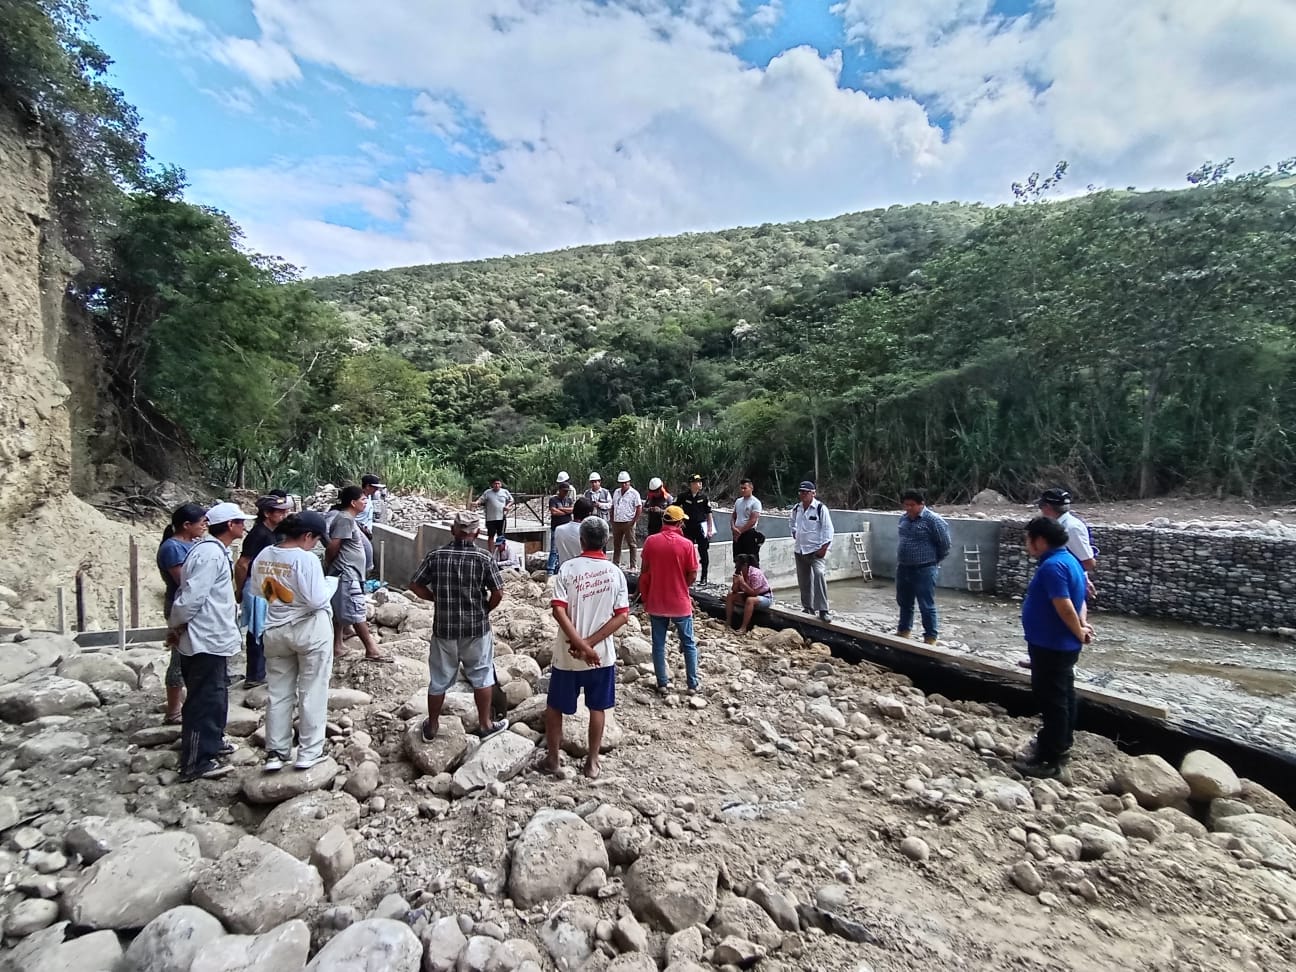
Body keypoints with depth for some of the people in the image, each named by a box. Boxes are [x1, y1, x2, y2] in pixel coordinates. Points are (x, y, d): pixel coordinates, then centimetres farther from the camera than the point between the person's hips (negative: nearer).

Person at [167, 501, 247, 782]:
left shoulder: (216, 551, 10)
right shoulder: (211, 554, -22)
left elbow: (198, 594, 15)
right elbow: (191, 596, -25)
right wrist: (174, 627, -9)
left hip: (213, 638, 10)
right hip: (205, 641, -10)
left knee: (216, 694, 22)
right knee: (204, 700, -1)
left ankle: (211, 744, 38)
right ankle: (196, 764, 9)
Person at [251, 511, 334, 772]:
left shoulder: (264, 556, -2)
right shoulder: (306, 559, -23)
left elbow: (257, 589, 12)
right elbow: (317, 600, -23)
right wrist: (328, 589, -4)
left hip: (276, 631, 6)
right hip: (310, 631, -6)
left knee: (279, 693, 16)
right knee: (312, 693, 7)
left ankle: (276, 752, 22)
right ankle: (309, 752, 13)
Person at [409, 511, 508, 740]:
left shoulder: (436, 556, -5)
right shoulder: (484, 558, -12)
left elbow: (415, 586, 0)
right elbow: (498, 593, -13)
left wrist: (437, 599, 11)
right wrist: (485, 609, 5)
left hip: (443, 628, 2)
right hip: (476, 628, -2)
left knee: (439, 680, 16)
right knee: (481, 676, 15)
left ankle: (432, 727, 31)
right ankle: (485, 724, 25)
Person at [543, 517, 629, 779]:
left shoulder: (567, 568, -9)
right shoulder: (615, 573, -4)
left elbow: (559, 611, -18)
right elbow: (622, 615, -9)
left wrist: (581, 645, -17)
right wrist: (589, 643, -12)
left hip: (568, 655, -1)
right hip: (602, 654, 2)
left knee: (554, 707, 18)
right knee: (597, 708, 17)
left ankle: (552, 758, 29)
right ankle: (592, 762, 26)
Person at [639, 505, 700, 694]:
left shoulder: (650, 541, -7)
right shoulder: (686, 544, -14)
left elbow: (645, 572, -1)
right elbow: (693, 575, -9)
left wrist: (644, 596, 10)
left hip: (656, 602, 2)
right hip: (680, 603, -2)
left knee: (658, 644, 13)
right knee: (689, 644, 14)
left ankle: (662, 684, 19)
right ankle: (693, 684, 20)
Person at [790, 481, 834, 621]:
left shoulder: (820, 508, -11)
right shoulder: (796, 509, 7)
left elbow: (828, 529, -11)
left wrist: (824, 548, -15)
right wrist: (795, 534, 8)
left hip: (815, 550, -6)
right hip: (799, 550, 6)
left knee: (819, 574, -23)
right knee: (804, 580, 12)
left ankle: (823, 610, -20)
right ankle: (807, 607, 27)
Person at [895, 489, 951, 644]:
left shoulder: (933, 520, -15)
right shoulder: (903, 519, 8)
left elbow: (944, 544, -9)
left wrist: (934, 561, 2)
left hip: (924, 570, -7)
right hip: (903, 569, 7)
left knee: (927, 606, 0)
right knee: (904, 603, 20)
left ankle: (931, 638, 11)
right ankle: (903, 630, 36)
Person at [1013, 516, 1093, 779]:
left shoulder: (1052, 566, -23)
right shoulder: (1067, 560, 11)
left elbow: (1064, 606, -27)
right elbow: (1077, 600, 14)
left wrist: (1079, 633, -13)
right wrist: (1084, 625, 1)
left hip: (1051, 645, -10)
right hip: (1060, 645, 11)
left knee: (1050, 700, -2)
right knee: (1062, 697, 20)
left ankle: (1050, 760, 6)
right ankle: (1061, 746, 34)